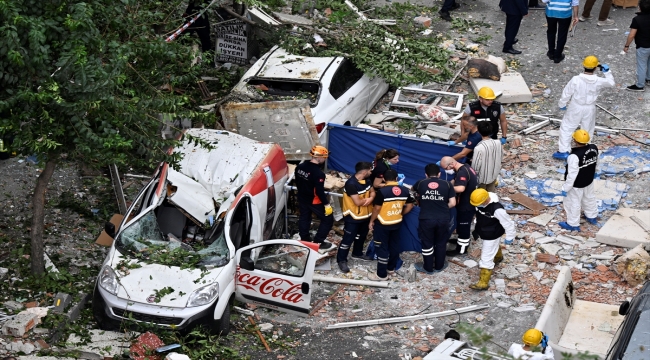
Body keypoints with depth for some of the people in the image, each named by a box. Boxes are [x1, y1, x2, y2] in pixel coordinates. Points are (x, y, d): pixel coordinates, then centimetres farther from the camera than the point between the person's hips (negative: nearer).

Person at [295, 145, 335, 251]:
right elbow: (319, 191, -27)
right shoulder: (318, 173, -29)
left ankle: (305, 240, 38)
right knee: (328, 220, 8)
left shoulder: (300, 166, -5)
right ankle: (318, 242, 11)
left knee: (304, 218, 24)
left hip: (302, 199, 8)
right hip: (315, 201, -8)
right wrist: (327, 204, -19)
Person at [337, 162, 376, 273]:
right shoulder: (351, 184, -29)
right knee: (348, 239, 0)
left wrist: (370, 198, -19)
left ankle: (357, 253, 46)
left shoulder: (366, 181, -2)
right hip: (353, 217, -9)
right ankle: (341, 260, 12)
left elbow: (372, 191, 5)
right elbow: (358, 202, -30)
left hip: (365, 215, 9)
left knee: (361, 236, 25)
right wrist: (367, 199, -11)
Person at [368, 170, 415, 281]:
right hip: (397, 223, 6)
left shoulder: (382, 191, -20)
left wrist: (371, 221, -4)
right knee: (394, 245, 21)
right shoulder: (405, 191, -3)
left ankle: (382, 274, 6)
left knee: (382, 248, 2)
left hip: (382, 224, -6)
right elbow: (409, 206, 5)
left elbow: (377, 208, -17)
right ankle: (391, 267, 37)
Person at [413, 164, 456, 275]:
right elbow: (452, 203, -4)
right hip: (443, 219, 1)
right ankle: (439, 266, 32)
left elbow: (413, 189, 27)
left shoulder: (421, 183, 3)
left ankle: (428, 268, 26)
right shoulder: (447, 184, -1)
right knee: (441, 243, 18)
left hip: (426, 219, 0)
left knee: (427, 244, 14)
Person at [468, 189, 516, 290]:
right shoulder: (481, 202, -19)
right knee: (495, 246, 38)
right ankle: (498, 257, 69)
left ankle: (483, 283, 10)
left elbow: (508, 223, -26)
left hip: (492, 236, -8)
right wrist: (477, 228, 18)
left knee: (486, 259, -2)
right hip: (484, 233, 8)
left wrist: (509, 237, -11)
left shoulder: (497, 209, -41)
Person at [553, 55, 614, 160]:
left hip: (576, 108, -2)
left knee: (566, 128, 14)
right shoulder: (598, 81, -18)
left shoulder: (576, 79, -23)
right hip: (590, 109, 2)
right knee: (587, 131, 22)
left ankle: (564, 151, 14)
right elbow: (611, 82, 3)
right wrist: (607, 71, 10)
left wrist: (562, 104, 5)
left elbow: (566, 93, -11)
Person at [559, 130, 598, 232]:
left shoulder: (575, 156, -37)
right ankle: (592, 217, 49)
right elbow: (595, 162, 5)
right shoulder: (594, 148, -13)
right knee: (589, 198, 28)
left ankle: (573, 224, 27)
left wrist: (565, 188, -18)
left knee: (573, 203, 12)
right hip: (589, 180, 8)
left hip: (576, 185, -7)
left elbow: (572, 174, -30)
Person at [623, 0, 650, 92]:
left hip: (642, 47, -6)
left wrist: (626, 46, -9)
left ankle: (640, 85, 18)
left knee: (641, 66, 7)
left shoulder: (637, 19, -24)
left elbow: (631, 35, -22)